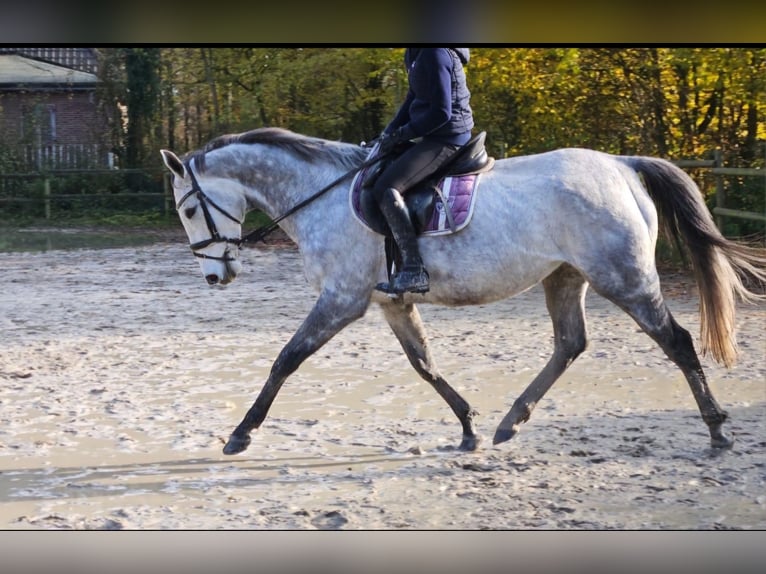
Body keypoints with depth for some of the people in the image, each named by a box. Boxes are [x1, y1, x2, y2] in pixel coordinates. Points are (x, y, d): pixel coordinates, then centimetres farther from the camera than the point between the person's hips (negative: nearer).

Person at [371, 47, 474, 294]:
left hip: (446, 138, -11)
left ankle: (414, 271, -23)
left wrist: (401, 134, -15)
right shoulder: (416, 52, 10)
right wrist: (390, 132, 6)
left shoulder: (435, 54, -21)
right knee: (382, 170, 25)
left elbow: (441, 112, -22)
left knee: (385, 189, -21)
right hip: (435, 135, 11)